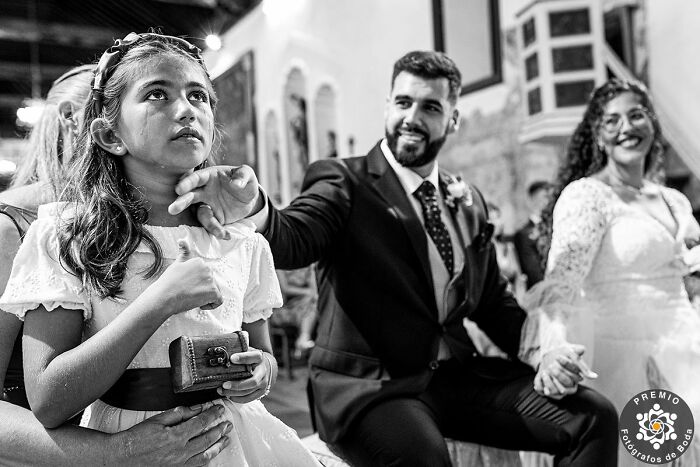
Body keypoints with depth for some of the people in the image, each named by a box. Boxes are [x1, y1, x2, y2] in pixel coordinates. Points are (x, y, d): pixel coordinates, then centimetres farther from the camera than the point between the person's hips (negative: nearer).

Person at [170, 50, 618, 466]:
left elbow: (494, 301, 17)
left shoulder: (469, 202, 14)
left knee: (594, 415, -7)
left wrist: (543, 348, -2)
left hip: (457, 375, 6)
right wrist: (247, 206, -44)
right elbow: (290, 239, -22)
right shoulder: (344, 182, -3)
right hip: (366, 383, -5)